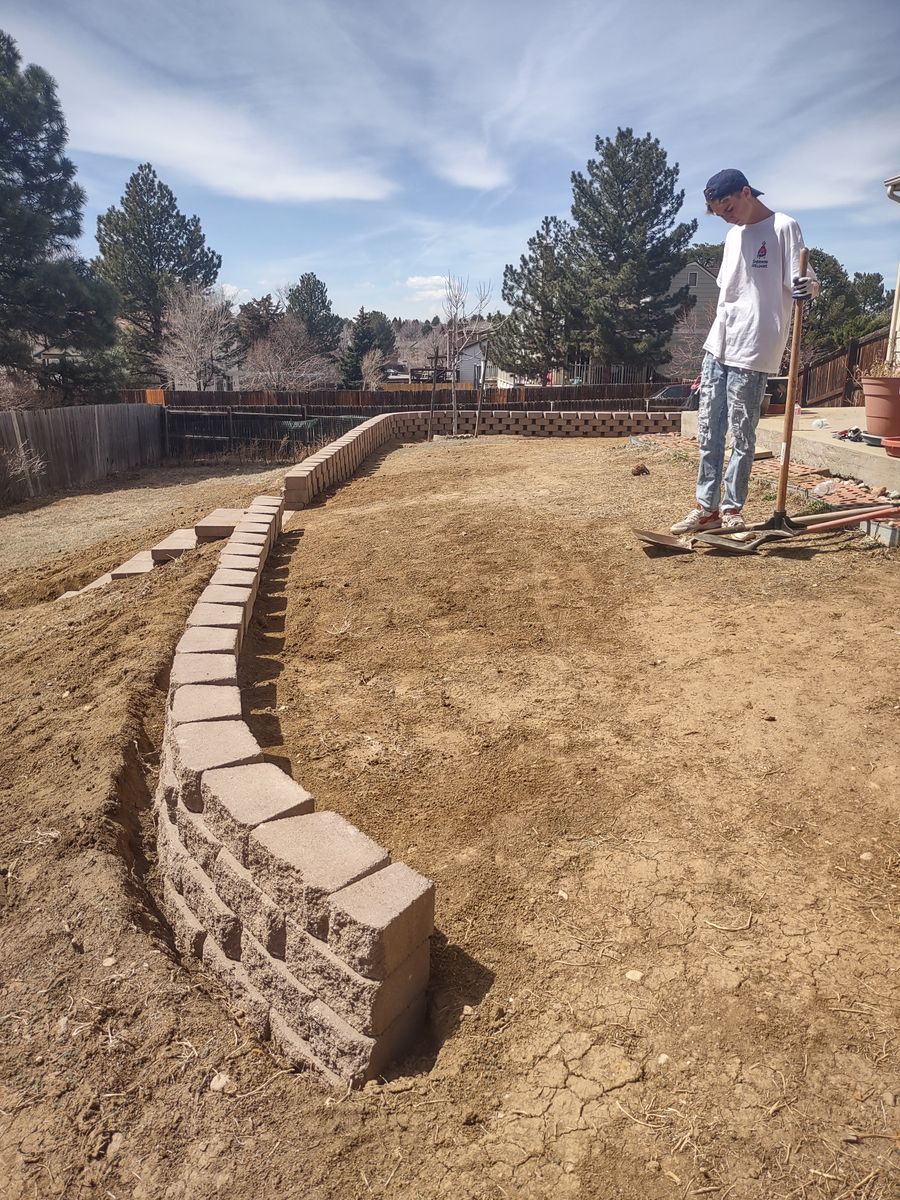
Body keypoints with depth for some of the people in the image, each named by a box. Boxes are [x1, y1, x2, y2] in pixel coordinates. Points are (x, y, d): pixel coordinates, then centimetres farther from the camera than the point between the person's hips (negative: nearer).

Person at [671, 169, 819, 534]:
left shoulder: (784, 227, -3)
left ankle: (731, 508, 6)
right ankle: (706, 507, 11)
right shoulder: (733, 235, 19)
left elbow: (799, 282, -9)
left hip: (753, 349, -7)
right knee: (708, 429, 5)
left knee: (741, 433, -3)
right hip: (718, 346, 7)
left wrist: (810, 287, -32)